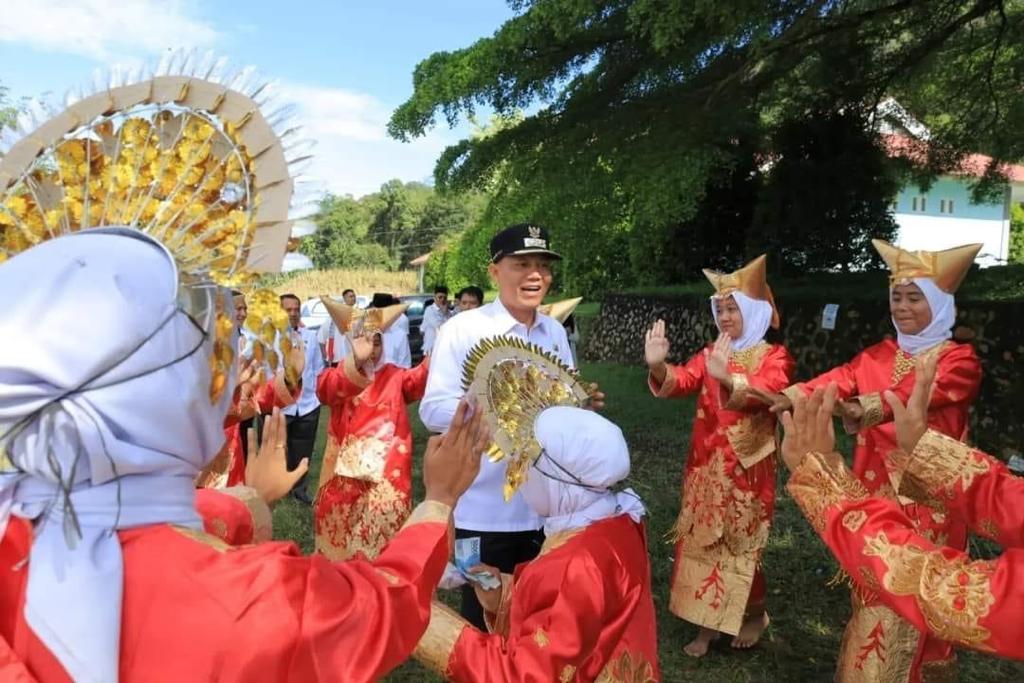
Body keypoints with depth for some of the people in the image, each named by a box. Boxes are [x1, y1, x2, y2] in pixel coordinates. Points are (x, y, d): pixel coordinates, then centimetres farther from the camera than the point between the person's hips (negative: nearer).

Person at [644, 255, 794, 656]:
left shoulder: (773, 356, -5)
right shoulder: (710, 353, 8)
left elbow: (766, 390, -27)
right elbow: (680, 382, -11)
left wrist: (727, 380, -48)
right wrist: (658, 367, -34)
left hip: (748, 468, -4)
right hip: (705, 465, 4)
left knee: (742, 542, 7)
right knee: (702, 540, 7)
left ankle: (754, 616, 32)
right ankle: (707, 624, 21)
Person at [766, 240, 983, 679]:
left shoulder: (959, 361, -5)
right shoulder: (878, 356, 9)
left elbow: (918, 394, -27)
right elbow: (837, 380, -9)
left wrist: (864, 409, -47)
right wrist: (792, 396, -30)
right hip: (875, 495, 4)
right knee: (873, 594, 11)